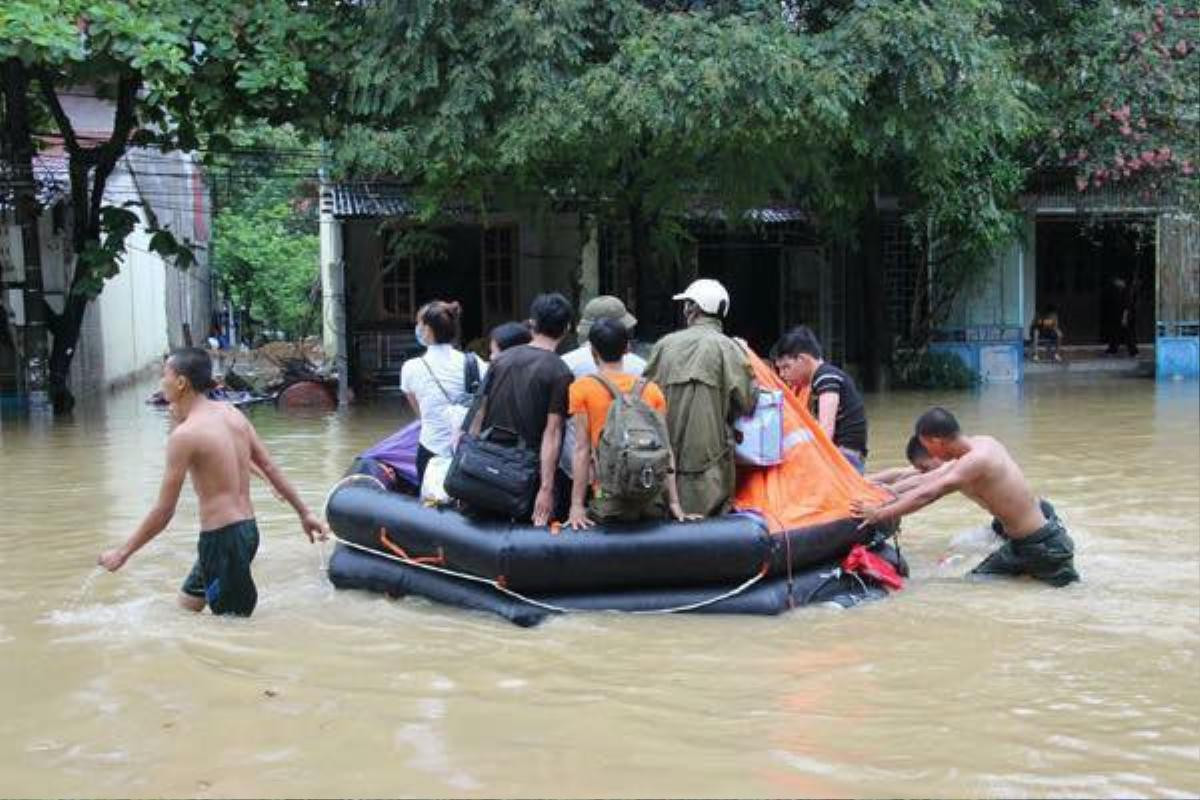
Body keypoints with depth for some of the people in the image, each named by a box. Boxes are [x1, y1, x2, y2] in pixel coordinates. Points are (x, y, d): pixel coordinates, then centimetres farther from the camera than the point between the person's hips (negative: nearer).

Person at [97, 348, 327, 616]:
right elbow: (270, 468, 9)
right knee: (187, 603, 23)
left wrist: (122, 552, -4)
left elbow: (164, 511, -14)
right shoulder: (231, 413, 5)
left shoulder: (184, 435, -16)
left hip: (222, 538, -9)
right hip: (248, 530, 9)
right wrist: (304, 512, 17)